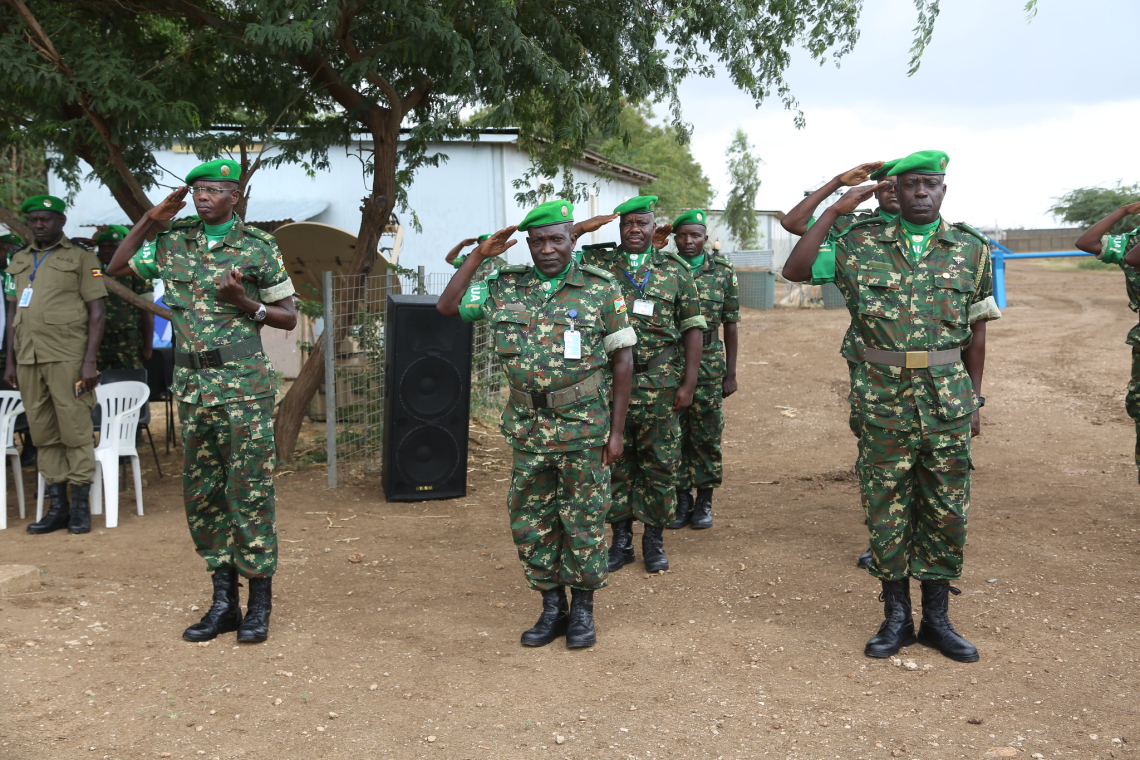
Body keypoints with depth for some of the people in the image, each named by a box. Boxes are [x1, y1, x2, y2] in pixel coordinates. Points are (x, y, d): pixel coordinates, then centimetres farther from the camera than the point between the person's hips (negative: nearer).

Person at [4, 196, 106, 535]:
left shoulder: (81, 258, 3)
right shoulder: (19, 260, 19)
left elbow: (96, 312, -1)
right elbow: (13, 311, 21)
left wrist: (89, 361, -9)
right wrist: (10, 360, 14)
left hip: (67, 358, -5)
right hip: (28, 358, 5)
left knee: (75, 431, -4)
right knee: (44, 434, 6)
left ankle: (81, 506, 5)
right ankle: (57, 506, 13)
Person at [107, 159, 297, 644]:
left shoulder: (258, 247, -3)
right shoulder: (173, 243, 9)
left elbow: (289, 317, 1)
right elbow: (116, 268, 18)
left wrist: (245, 303, -16)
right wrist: (151, 219, 9)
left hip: (244, 384, -5)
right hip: (191, 382, 5)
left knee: (249, 490, -3)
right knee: (200, 491, 7)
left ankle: (259, 603, 7)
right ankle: (223, 601, 17)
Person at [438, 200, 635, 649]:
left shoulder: (600, 289, -3)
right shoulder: (505, 288, 6)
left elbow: (622, 361, -2)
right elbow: (448, 307, 6)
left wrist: (616, 430, -5)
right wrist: (481, 254, 0)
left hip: (584, 430, -3)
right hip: (529, 431, 3)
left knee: (583, 523, 5)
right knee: (530, 524, 8)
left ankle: (582, 610, 21)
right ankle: (551, 608, 24)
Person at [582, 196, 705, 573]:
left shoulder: (675, 269, 5)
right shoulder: (599, 264, 5)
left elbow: (692, 327, 4)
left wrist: (689, 382, -2)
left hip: (659, 383, 0)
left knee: (660, 463, 5)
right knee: (615, 461, 7)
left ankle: (654, 538, 20)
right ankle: (621, 538, 21)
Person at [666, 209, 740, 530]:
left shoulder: (723, 271, 4)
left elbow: (730, 324, 5)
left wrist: (731, 373, 3)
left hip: (708, 363, 0)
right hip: (669, 362, 0)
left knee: (707, 436, 4)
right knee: (674, 434, 5)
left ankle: (704, 502, 18)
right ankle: (682, 500, 18)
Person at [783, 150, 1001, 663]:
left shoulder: (971, 249, 5)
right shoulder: (862, 244, 1)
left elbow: (976, 331, 9)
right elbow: (794, 270, -6)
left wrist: (975, 400, 9)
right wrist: (836, 210, -7)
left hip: (947, 402, 1)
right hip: (884, 402, -1)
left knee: (946, 512, 8)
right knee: (887, 511, 7)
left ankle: (937, 618, 23)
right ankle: (896, 618, 21)